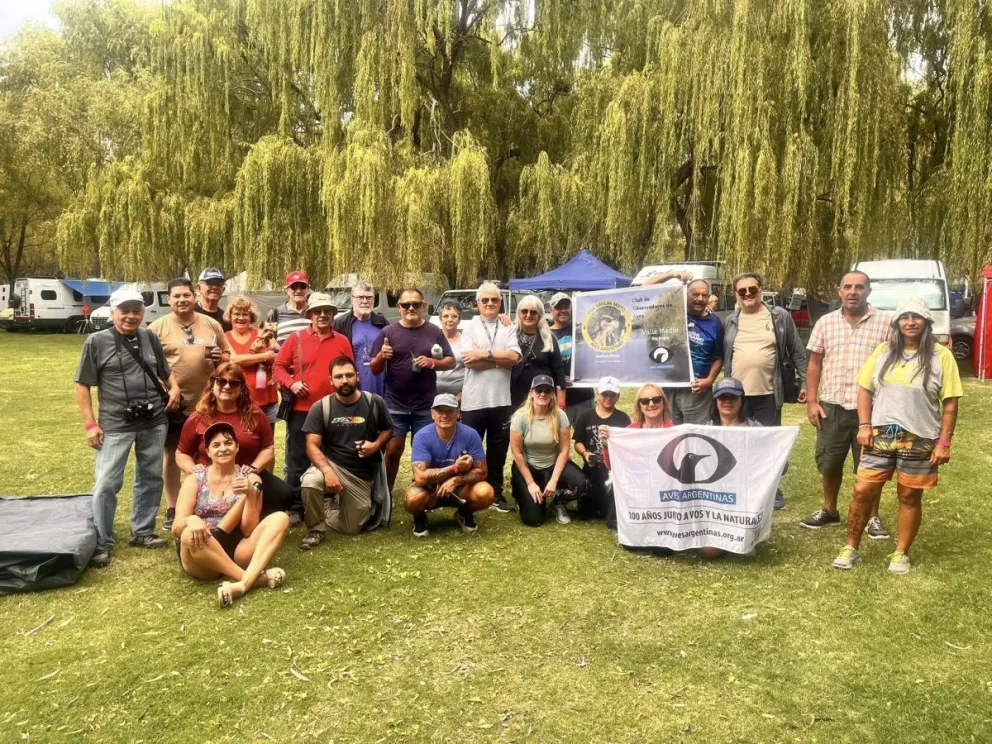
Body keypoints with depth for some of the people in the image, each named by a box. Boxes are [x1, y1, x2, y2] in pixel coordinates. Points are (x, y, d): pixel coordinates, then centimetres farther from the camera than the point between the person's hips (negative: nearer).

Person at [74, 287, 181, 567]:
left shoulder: (150, 338, 7)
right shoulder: (97, 341, -4)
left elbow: (166, 370, 22)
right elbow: (83, 385, -2)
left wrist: (174, 387, 0)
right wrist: (90, 423, -8)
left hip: (153, 423, 4)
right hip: (115, 426, -4)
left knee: (151, 479, 12)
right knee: (106, 483, -3)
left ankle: (142, 531, 28)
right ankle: (101, 543, 10)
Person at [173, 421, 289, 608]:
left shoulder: (250, 479, 4)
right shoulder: (194, 480, 4)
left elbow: (249, 530, -3)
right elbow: (176, 527, -6)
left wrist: (250, 495, -18)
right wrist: (190, 521, -30)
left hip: (237, 551, 1)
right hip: (201, 558, -1)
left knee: (280, 518, -20)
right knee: (190, 535, -34)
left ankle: (243, 583, -39)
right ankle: (257, 576, -26)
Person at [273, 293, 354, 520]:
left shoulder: (342, 341, 7)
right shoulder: (295, 338, 1)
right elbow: (278, 365, 3)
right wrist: (290, 383, -14)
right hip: (301, 409, -2)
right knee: (298, 461, 2)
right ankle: (295, 508, 11)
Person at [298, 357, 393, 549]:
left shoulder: (375, 402, -5)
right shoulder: (320, 407, -10)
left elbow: (387, 429, 10)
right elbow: (312, 446, -14)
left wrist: (376, 445, -13)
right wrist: (327, 471, -31)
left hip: (362, 474, 2)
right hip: (332, 464, -1)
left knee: (351, 528, 3)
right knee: (310, 482, -36)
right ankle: (316, 528, -9)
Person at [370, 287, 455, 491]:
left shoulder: (435, 332, 3)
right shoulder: (388, 332, 1)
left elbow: (451, 361, 6)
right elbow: (375, 369, 3)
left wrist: (433, 362, -14)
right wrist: (381, 356, -19)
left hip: (426, 405, 1)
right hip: (395, 405, 0)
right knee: (392, 451, 5)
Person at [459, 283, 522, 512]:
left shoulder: (508, 328, 7)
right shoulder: (470, 327, 0)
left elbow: (514, 356, -8)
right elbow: (470, 361, -13)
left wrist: (485, 354, -13)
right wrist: (501, 359, -10)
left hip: (501, 400, 2)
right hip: (474, 401, -2)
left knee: (498, 450, 12)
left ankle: (495, 493, 25)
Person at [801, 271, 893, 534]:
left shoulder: (886, 321, -3)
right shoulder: (826, 322, 5)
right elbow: (815, 363, 8)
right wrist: (812, 401, 2)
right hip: (832, 407, 2)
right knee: (829, 463, 12)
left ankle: (872, 517, 23)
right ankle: (829, 510, 30)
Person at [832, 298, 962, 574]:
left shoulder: (941, 356, -4)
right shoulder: (883, 351, 5)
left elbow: (950, 403, -4)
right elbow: (865, 388, 8)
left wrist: (944, 442, -8)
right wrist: (864, 425, -2)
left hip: (919, 440, -2)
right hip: (880, 435, 2)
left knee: (909, 497, 9)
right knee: (863, 492, 3)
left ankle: (901, 554, 24)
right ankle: (851, 548, 18)